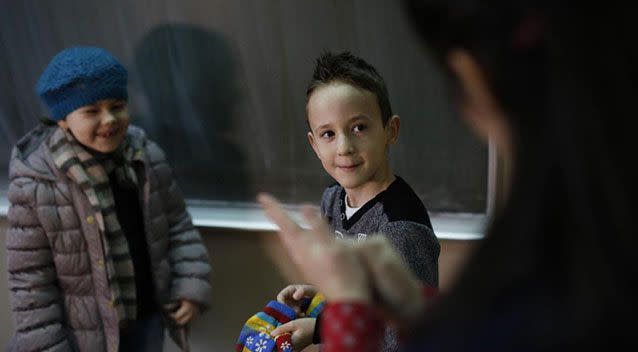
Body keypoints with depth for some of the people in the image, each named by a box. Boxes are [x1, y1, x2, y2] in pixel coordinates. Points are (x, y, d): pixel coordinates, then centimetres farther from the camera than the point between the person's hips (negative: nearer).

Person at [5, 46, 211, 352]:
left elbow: (177, 225, 4)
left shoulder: (147, 157, -9)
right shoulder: (36, 183, -22)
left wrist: (191, 286, -6)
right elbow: (30, 279, -15)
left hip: (147, 315, 4)